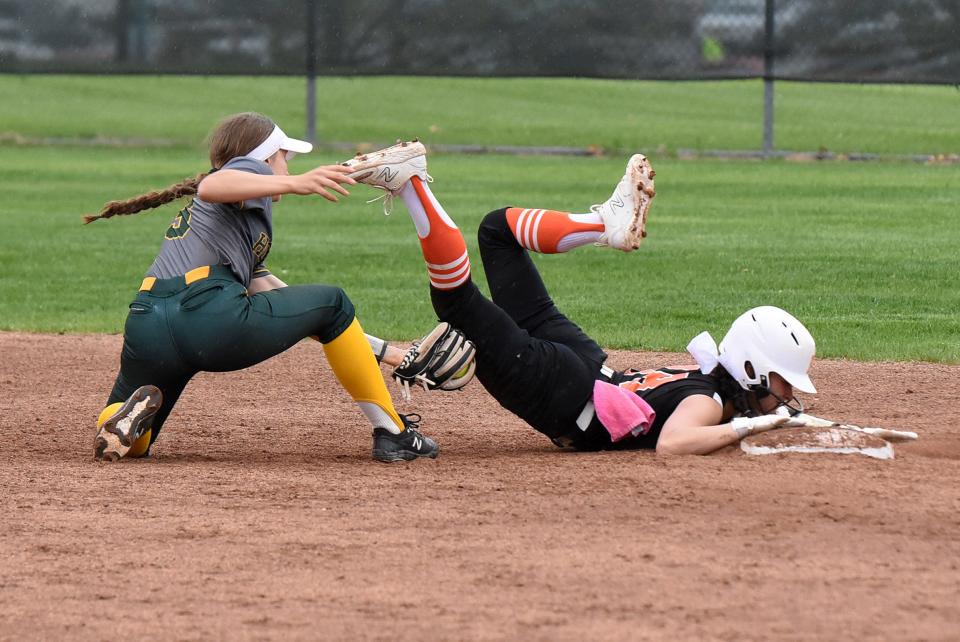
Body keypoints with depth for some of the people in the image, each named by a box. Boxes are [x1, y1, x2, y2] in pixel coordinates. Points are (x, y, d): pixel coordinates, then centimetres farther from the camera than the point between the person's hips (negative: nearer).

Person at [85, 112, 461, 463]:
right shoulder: (253, 169, 14)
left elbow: (275, 298, 37)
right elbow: (210, 188, -12)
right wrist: (294, 184, -21)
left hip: (144, 329, 7)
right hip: (210, 316, -7)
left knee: (131, 444, 29)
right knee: (331, 302, 19)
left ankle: (134, 414, -7)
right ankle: (393, 434, 19)